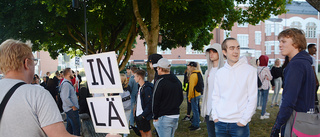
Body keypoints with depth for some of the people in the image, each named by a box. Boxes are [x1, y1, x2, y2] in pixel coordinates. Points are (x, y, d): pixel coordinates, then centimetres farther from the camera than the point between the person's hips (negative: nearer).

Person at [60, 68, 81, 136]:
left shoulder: (67, 83, 13)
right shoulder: (66, 84, -19)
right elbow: (66, 98, -25)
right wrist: (73, 106, -18)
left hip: (69, 109, 11)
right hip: (71, 109, -11)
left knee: (70, 125, 17)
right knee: (76, 126, -8)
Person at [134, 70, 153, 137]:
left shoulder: (147, 88, -19)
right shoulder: (140, 87, 10)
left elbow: (150, 104, -21)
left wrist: (143, 115, -21)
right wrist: (136, 111, 14)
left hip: (143, 116, -9)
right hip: (138, 115, 9)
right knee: (141, 131, 16)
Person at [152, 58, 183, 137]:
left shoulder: (160, 82, -15)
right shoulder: (177, 81, 10)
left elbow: (155, 101, -13)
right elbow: (181, 98, 17)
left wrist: (155, 117, -4)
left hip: (164, 117, -8)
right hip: (176, 115, 8)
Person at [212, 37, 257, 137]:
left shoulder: (250, 70, -5)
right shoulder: (219, 73, 6)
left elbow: (252, 99, -7)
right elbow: (215, 96, 10)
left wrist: (244, 120, -10)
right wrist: (215, 116, 1)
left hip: (239, 124, -3)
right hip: (220, 123, 3)